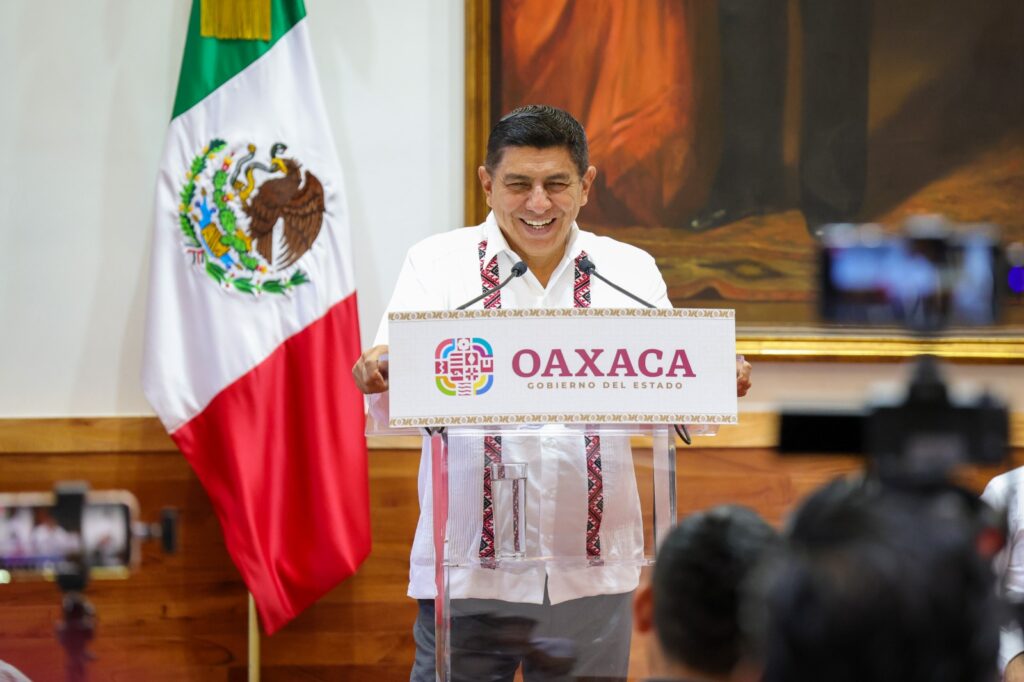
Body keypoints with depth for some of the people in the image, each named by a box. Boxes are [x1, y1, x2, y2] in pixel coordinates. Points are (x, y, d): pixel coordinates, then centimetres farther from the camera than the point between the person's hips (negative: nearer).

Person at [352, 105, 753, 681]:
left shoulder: (631, 271, 8)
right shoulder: (437, 263, 4)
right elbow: (399, 404, -6)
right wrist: (379, 373, -30)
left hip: (592, 572, 2)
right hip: (468, 568, -1)